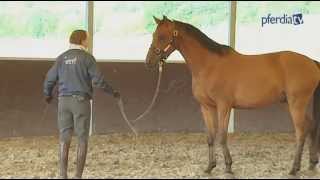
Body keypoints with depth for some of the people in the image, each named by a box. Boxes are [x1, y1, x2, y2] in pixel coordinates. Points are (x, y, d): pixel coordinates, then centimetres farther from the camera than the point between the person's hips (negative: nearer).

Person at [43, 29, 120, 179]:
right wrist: (113, 92, 4)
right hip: (81, 101, -4)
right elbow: (98, 81, -11)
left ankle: (63, 175, 2)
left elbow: (50, 79, 8)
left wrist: (47, 95, 27)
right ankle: (78, 176, 2)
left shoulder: (61, 58, 7)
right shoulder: (87, 57, -5)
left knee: (64, 139, 8)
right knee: (82, 140, 5)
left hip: (64, 100, 4)